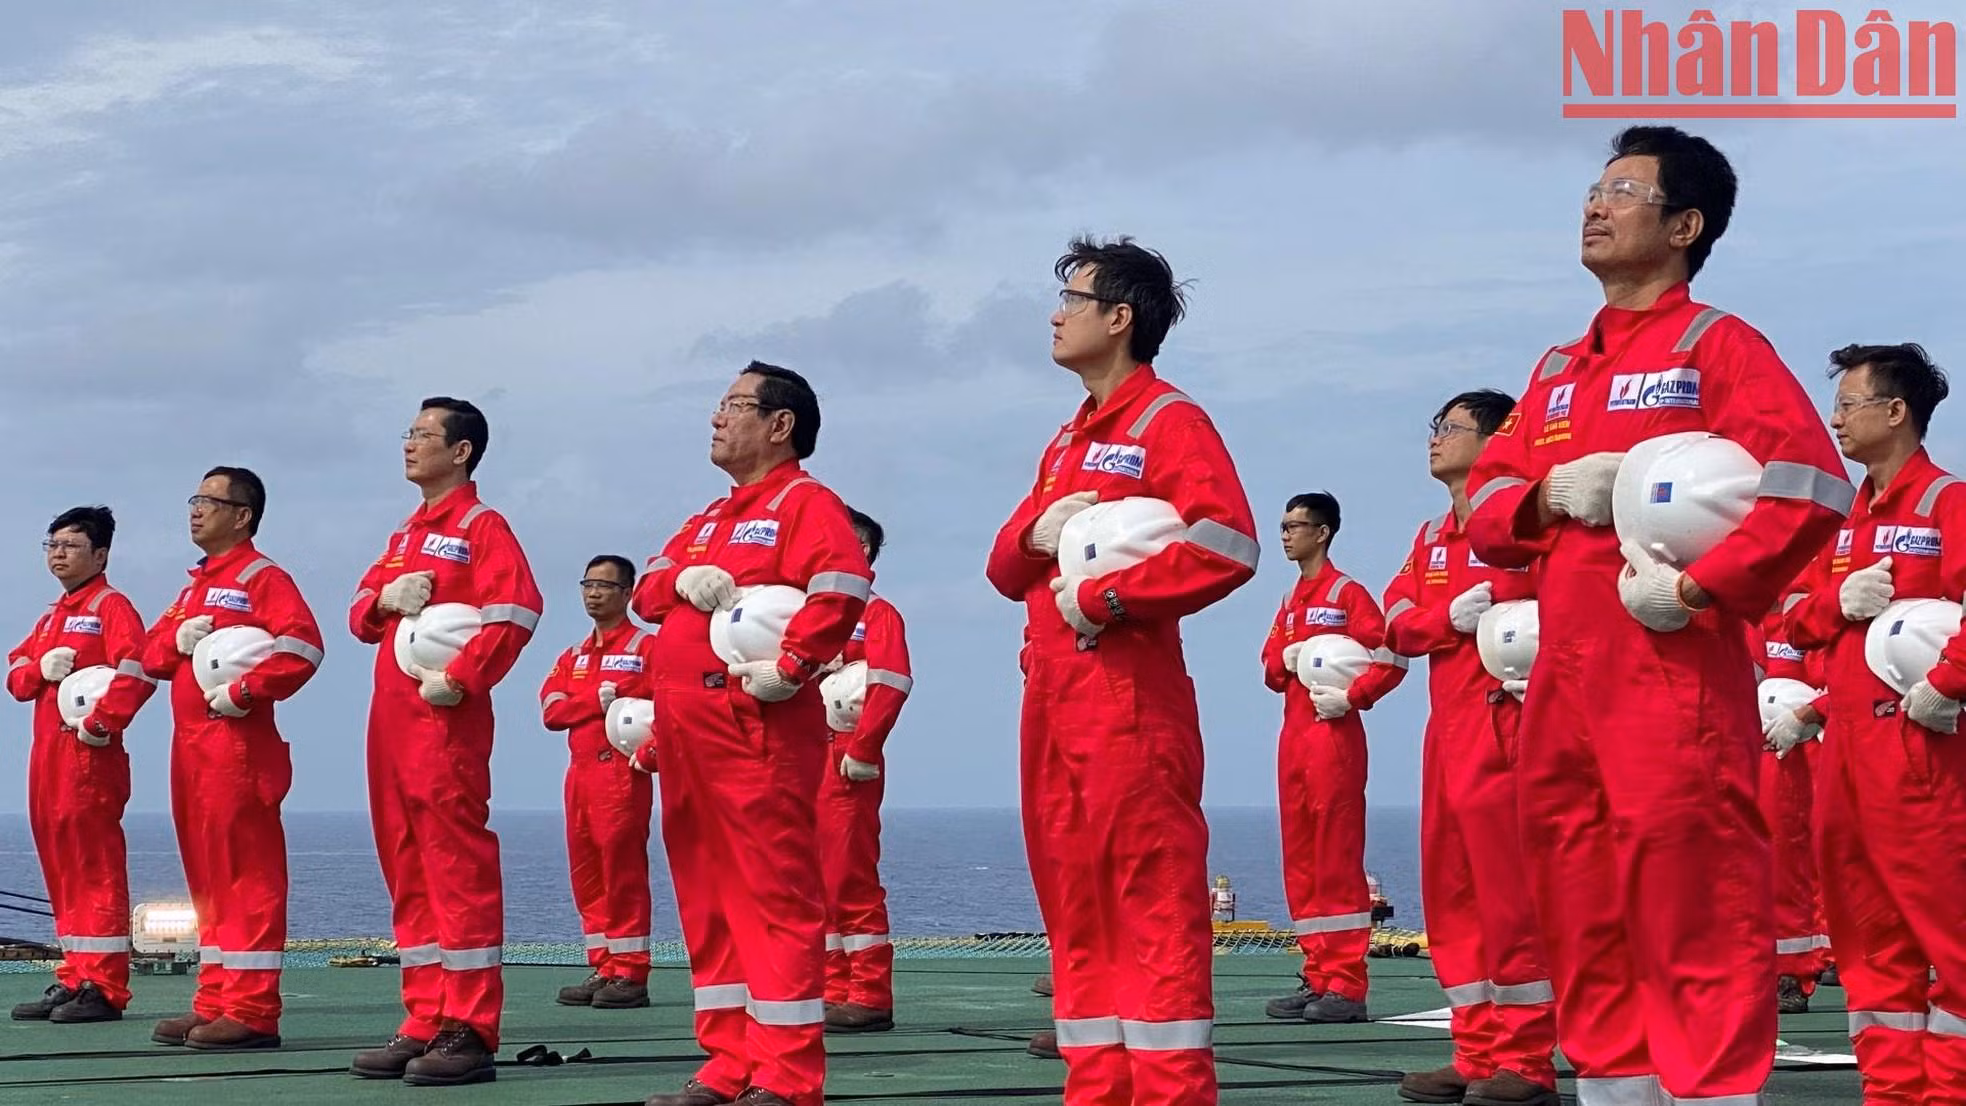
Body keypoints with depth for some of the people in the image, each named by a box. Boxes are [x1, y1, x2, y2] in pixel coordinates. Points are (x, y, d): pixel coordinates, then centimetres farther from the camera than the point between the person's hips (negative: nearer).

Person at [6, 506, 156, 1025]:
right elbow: (16, 675, 18)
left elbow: (137, 674, -18)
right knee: (61, 868, 10)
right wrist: (41, 668, -3)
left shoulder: (112, 607, -5)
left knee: (97, 866, -8)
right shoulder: (52, 617, 22)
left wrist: (103, 722, -23)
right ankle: (74, 979, 15)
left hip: (90, 754, -9)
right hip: (47, 753, 9)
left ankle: (104, 989, -8)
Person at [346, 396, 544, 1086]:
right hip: (391, 719, 9)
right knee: (407, 870, 9)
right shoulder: (406, 534, 20)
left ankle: (471, 1034, -8)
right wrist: (384, 597, -2)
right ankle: (426, 1023, 14)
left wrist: (461, 678, -21)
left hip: (447, 719, -9)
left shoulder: (482, 526, -5)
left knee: (458, 866, -8)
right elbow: (360, 615, 20)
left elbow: (517, 610, -17)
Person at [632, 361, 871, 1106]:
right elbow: (646, 591, 18)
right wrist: (682, 580, -3)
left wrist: (790, 666, -24)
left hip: (755, 730, -9)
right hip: (687, 731, 9)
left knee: (776, 897, -7)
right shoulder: (712, 518, 23)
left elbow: (843, 587, -21)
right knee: (706, 899, 10)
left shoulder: (805, 503, -5)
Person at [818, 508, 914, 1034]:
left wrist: (860, 751, -19)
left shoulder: (876, 614, -4)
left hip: (848, 767, -8)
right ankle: (834, 991, 12)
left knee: (852, 878, -9)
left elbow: (890, 685, -15)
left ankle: (869, 997, -6)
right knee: (819, 881, 8)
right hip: (806, 762, 8)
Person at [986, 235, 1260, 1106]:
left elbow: (1225, 545, -19)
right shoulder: (1068, 441, 21)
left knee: (1153, 897, -9)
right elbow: (1005, 568, 19)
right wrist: (1034, 534, -3)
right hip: (1052, 692, 9)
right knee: (1073, 899, 9)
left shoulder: (1169, 422, -6)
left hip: (1127, 686, -9)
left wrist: (1104, 596, -16)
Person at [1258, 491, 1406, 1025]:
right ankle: (1317, 977, 12)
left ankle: (1346, 987, -8)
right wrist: (1285, 660, 0)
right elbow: (1271, 669, 21)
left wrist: (1350, 697, -18)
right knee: (1299, 861, 8)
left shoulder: (1347, 593, -5)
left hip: (1333, 735, -9)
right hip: (1293, 736, 9)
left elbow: (1392, 659, -12)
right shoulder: (1290, 601, 19)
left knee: (1338, 860, -9)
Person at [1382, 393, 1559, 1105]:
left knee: (1508, 893, -8)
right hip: (1447, 728, 9)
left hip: (1504, 724, -9)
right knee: (1449, 894, 9)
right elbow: (1398, 625, 8)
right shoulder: (1431, 538, 18)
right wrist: (1451, 617, -9)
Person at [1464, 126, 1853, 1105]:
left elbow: (1809, 483, -14)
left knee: (1694, 913, -8)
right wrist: (1546, 496, -4)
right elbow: (1485, 503, 18)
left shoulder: (1717, 346, -2)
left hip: (1672, 674, -7)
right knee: (1583, 917, 10)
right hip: (1561, 682, 7)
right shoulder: (1556, 372, 19)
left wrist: (1698, 591, -19)